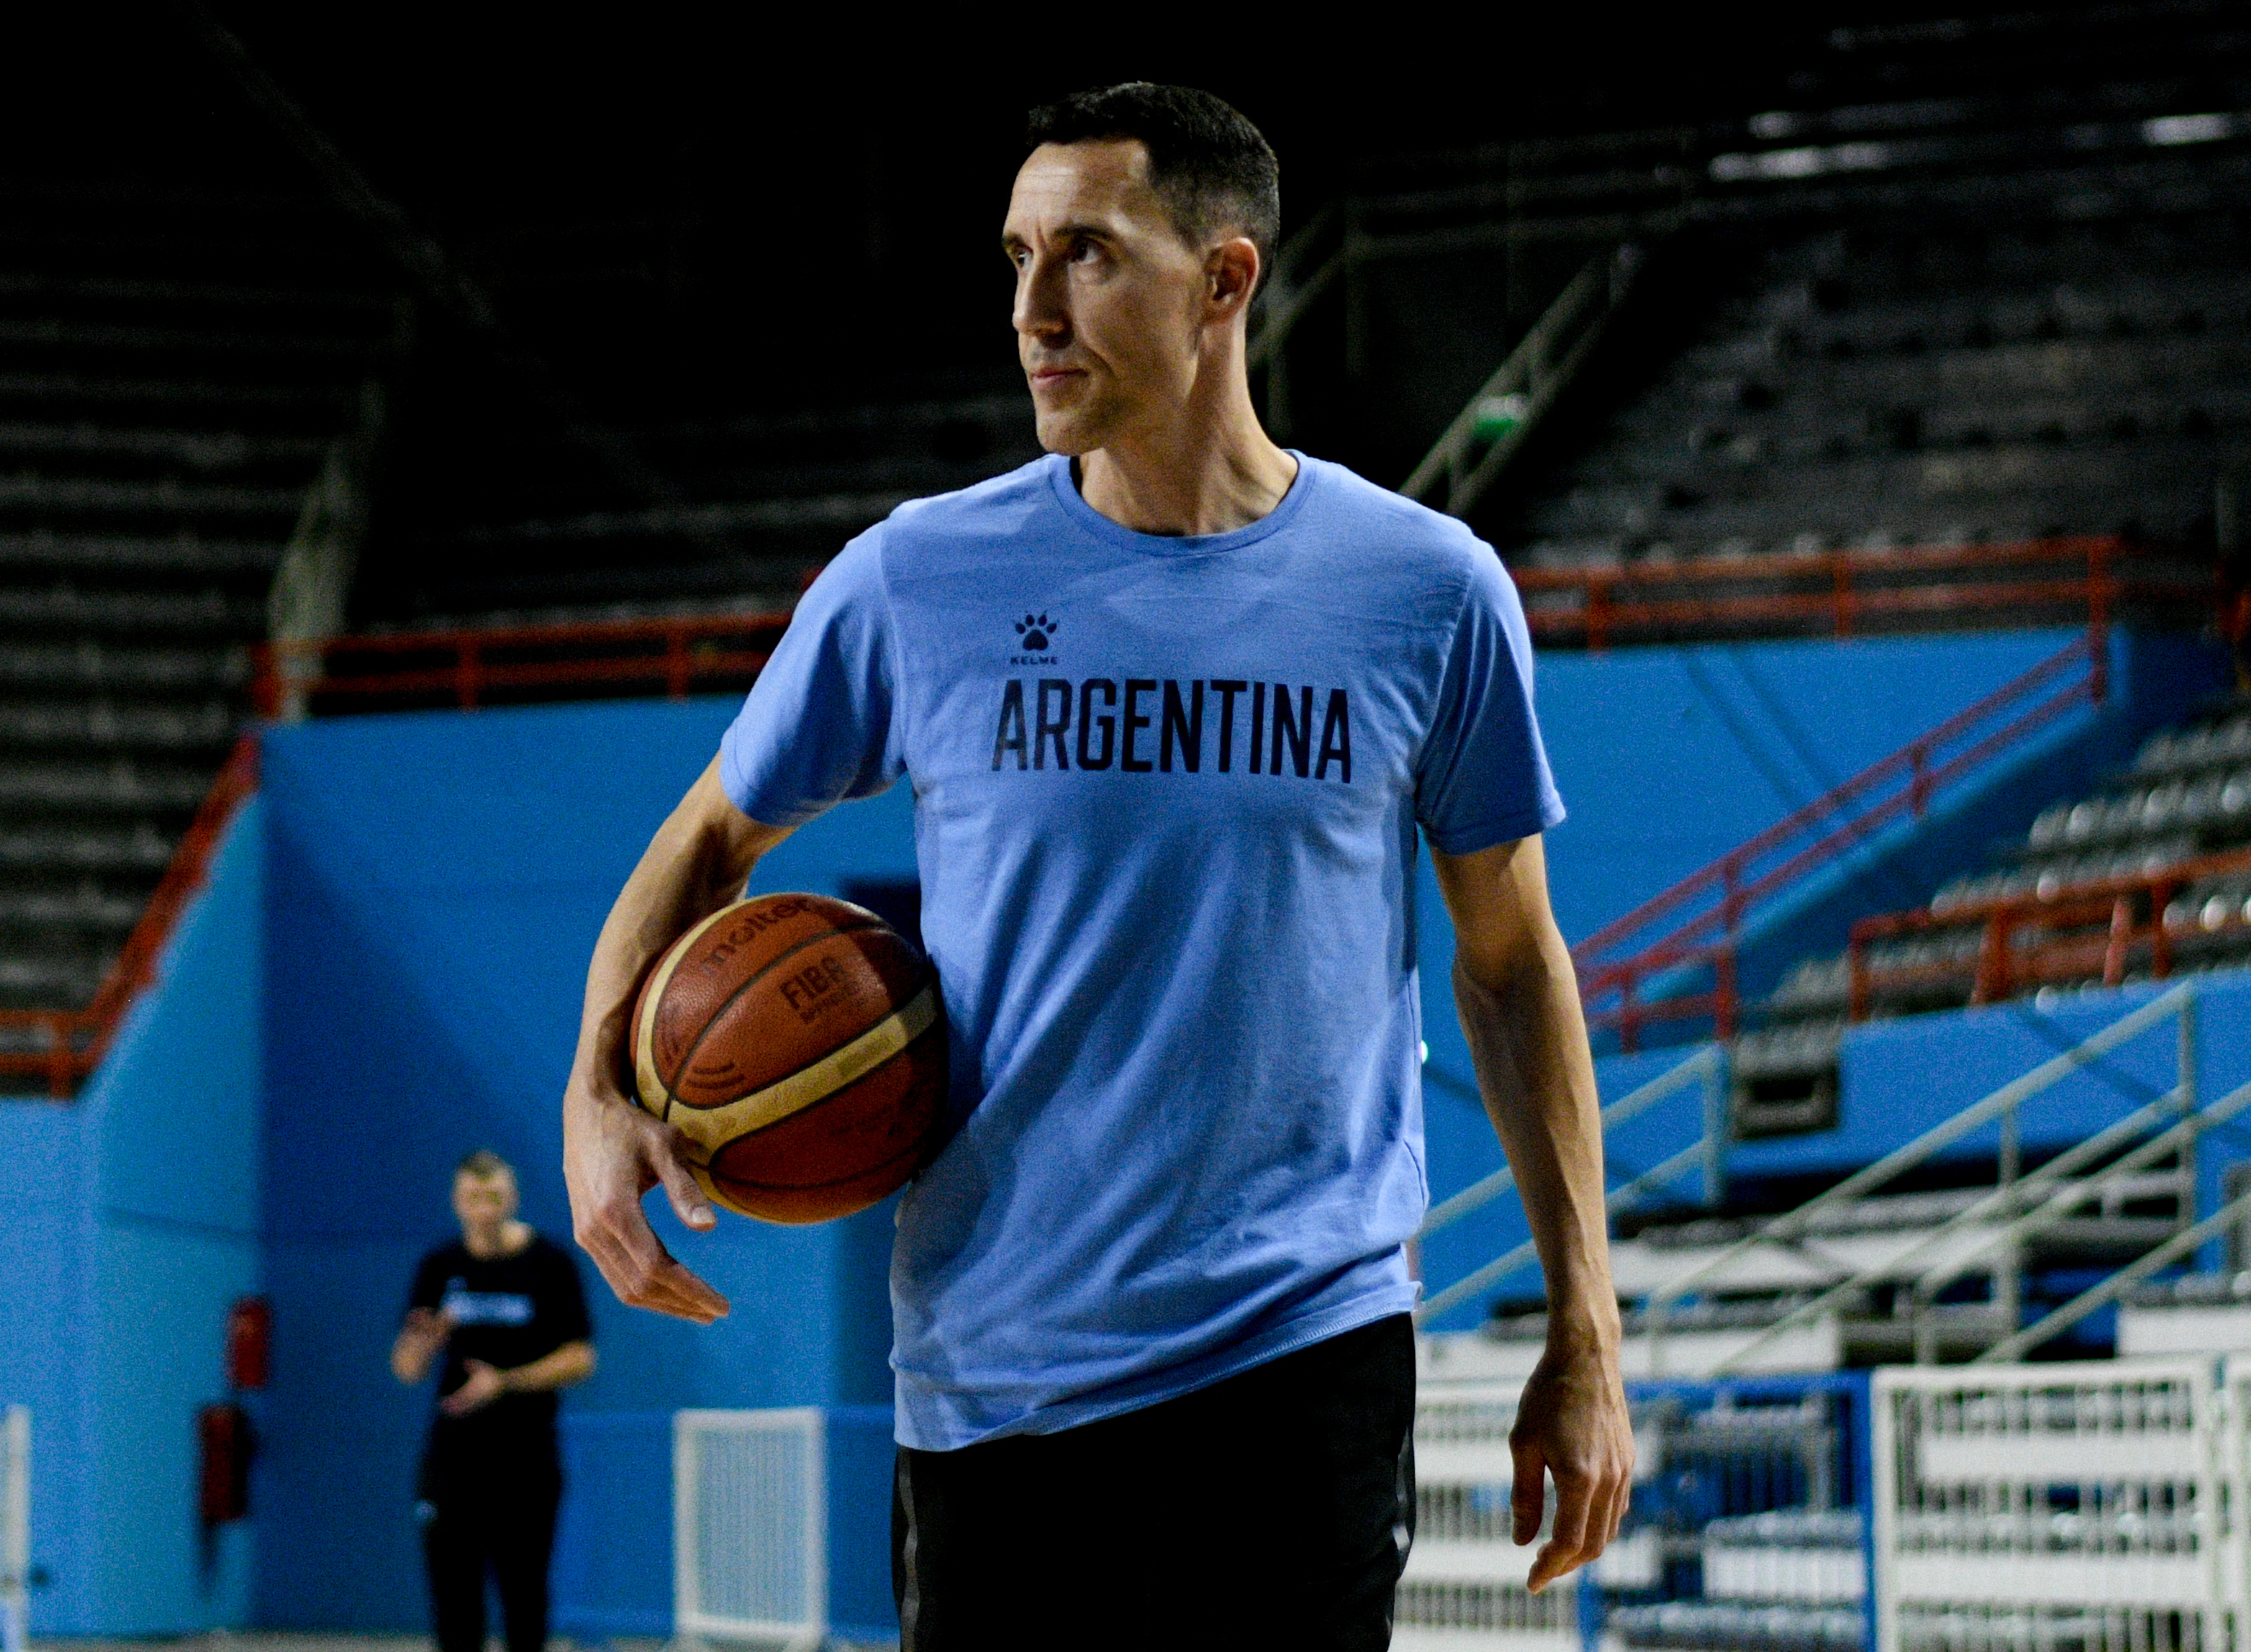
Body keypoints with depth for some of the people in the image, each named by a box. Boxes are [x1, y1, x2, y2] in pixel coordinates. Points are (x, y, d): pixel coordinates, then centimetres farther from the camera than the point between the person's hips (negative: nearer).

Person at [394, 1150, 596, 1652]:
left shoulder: (552, 1265, -2)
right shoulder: (439, 1268, 6)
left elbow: (580, 1359, -5)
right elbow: (406, 1369, 6)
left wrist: (505, 1382, -18)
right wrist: (423, 1343, -18)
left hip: (526, 1454, -2)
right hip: (454, 1454, 2)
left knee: (523, 1589, 2)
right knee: (453, 1585, -2)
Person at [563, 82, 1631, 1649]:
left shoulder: (1427, 591, 1)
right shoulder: (916, 579, 2)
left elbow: (1512, 957, 10)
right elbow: (711, 842, 15)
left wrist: (1585, 1339, 7)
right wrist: (599, 1092, -4)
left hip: (1307, 1358, -1)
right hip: (990, 1382, 1)